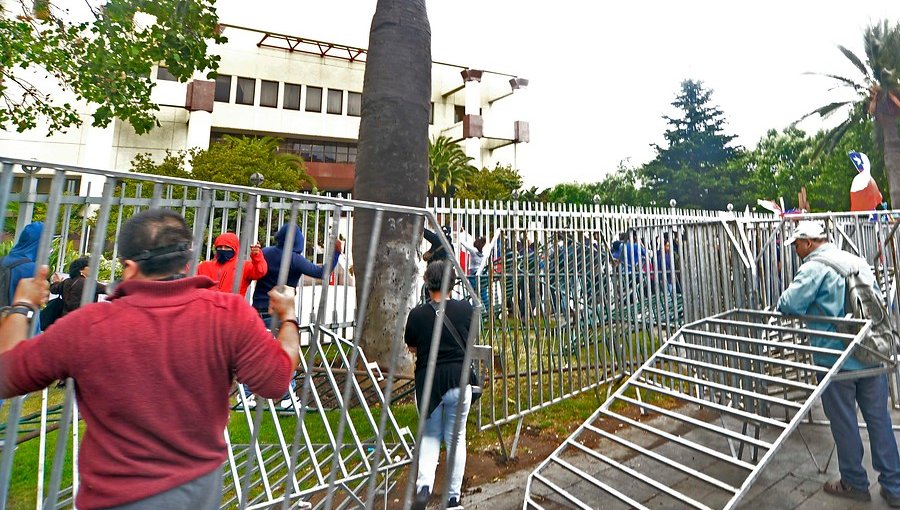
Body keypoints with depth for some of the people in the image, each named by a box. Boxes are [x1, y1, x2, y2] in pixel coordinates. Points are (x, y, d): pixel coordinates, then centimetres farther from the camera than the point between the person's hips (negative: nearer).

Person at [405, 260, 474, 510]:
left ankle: (424, 485, 3)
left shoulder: (417, 314, -7)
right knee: (456, 438, 14)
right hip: (458, 379, 0)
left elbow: (412, 348, 7)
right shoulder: (465, 309, -6)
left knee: (429, 436, 19)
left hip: (427, 381, 0)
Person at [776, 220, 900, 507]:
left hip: (836, 359, -7)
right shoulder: (857, 261, 10)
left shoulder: (814, 268, -14)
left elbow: (788, 305, -22)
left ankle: (855, 484, 24)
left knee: (844, 423, 9)